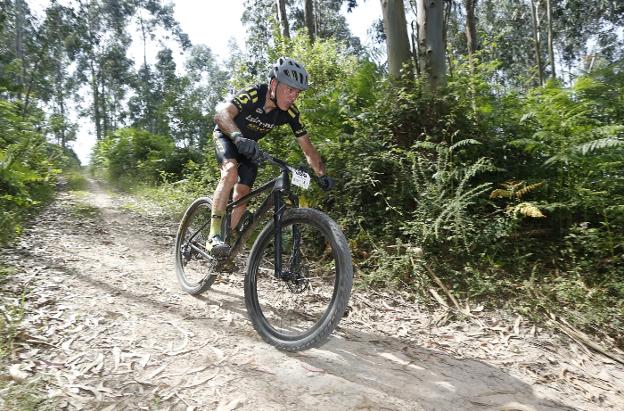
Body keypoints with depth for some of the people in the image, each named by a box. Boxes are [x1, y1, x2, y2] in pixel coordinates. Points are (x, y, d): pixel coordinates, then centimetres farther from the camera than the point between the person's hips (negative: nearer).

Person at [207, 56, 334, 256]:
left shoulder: (290, 112, -21)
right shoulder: (253, 95, -34)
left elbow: (307, 147, -18)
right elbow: (221, 114, -49)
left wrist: (322, 175, -31)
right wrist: (239, 137, -68)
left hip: (249, 146, 5)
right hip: (227, 136, -4)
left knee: (242, 194, 0)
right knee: (231, 171, -33)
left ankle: (228, 251, 15)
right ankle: (214, 236, -32)